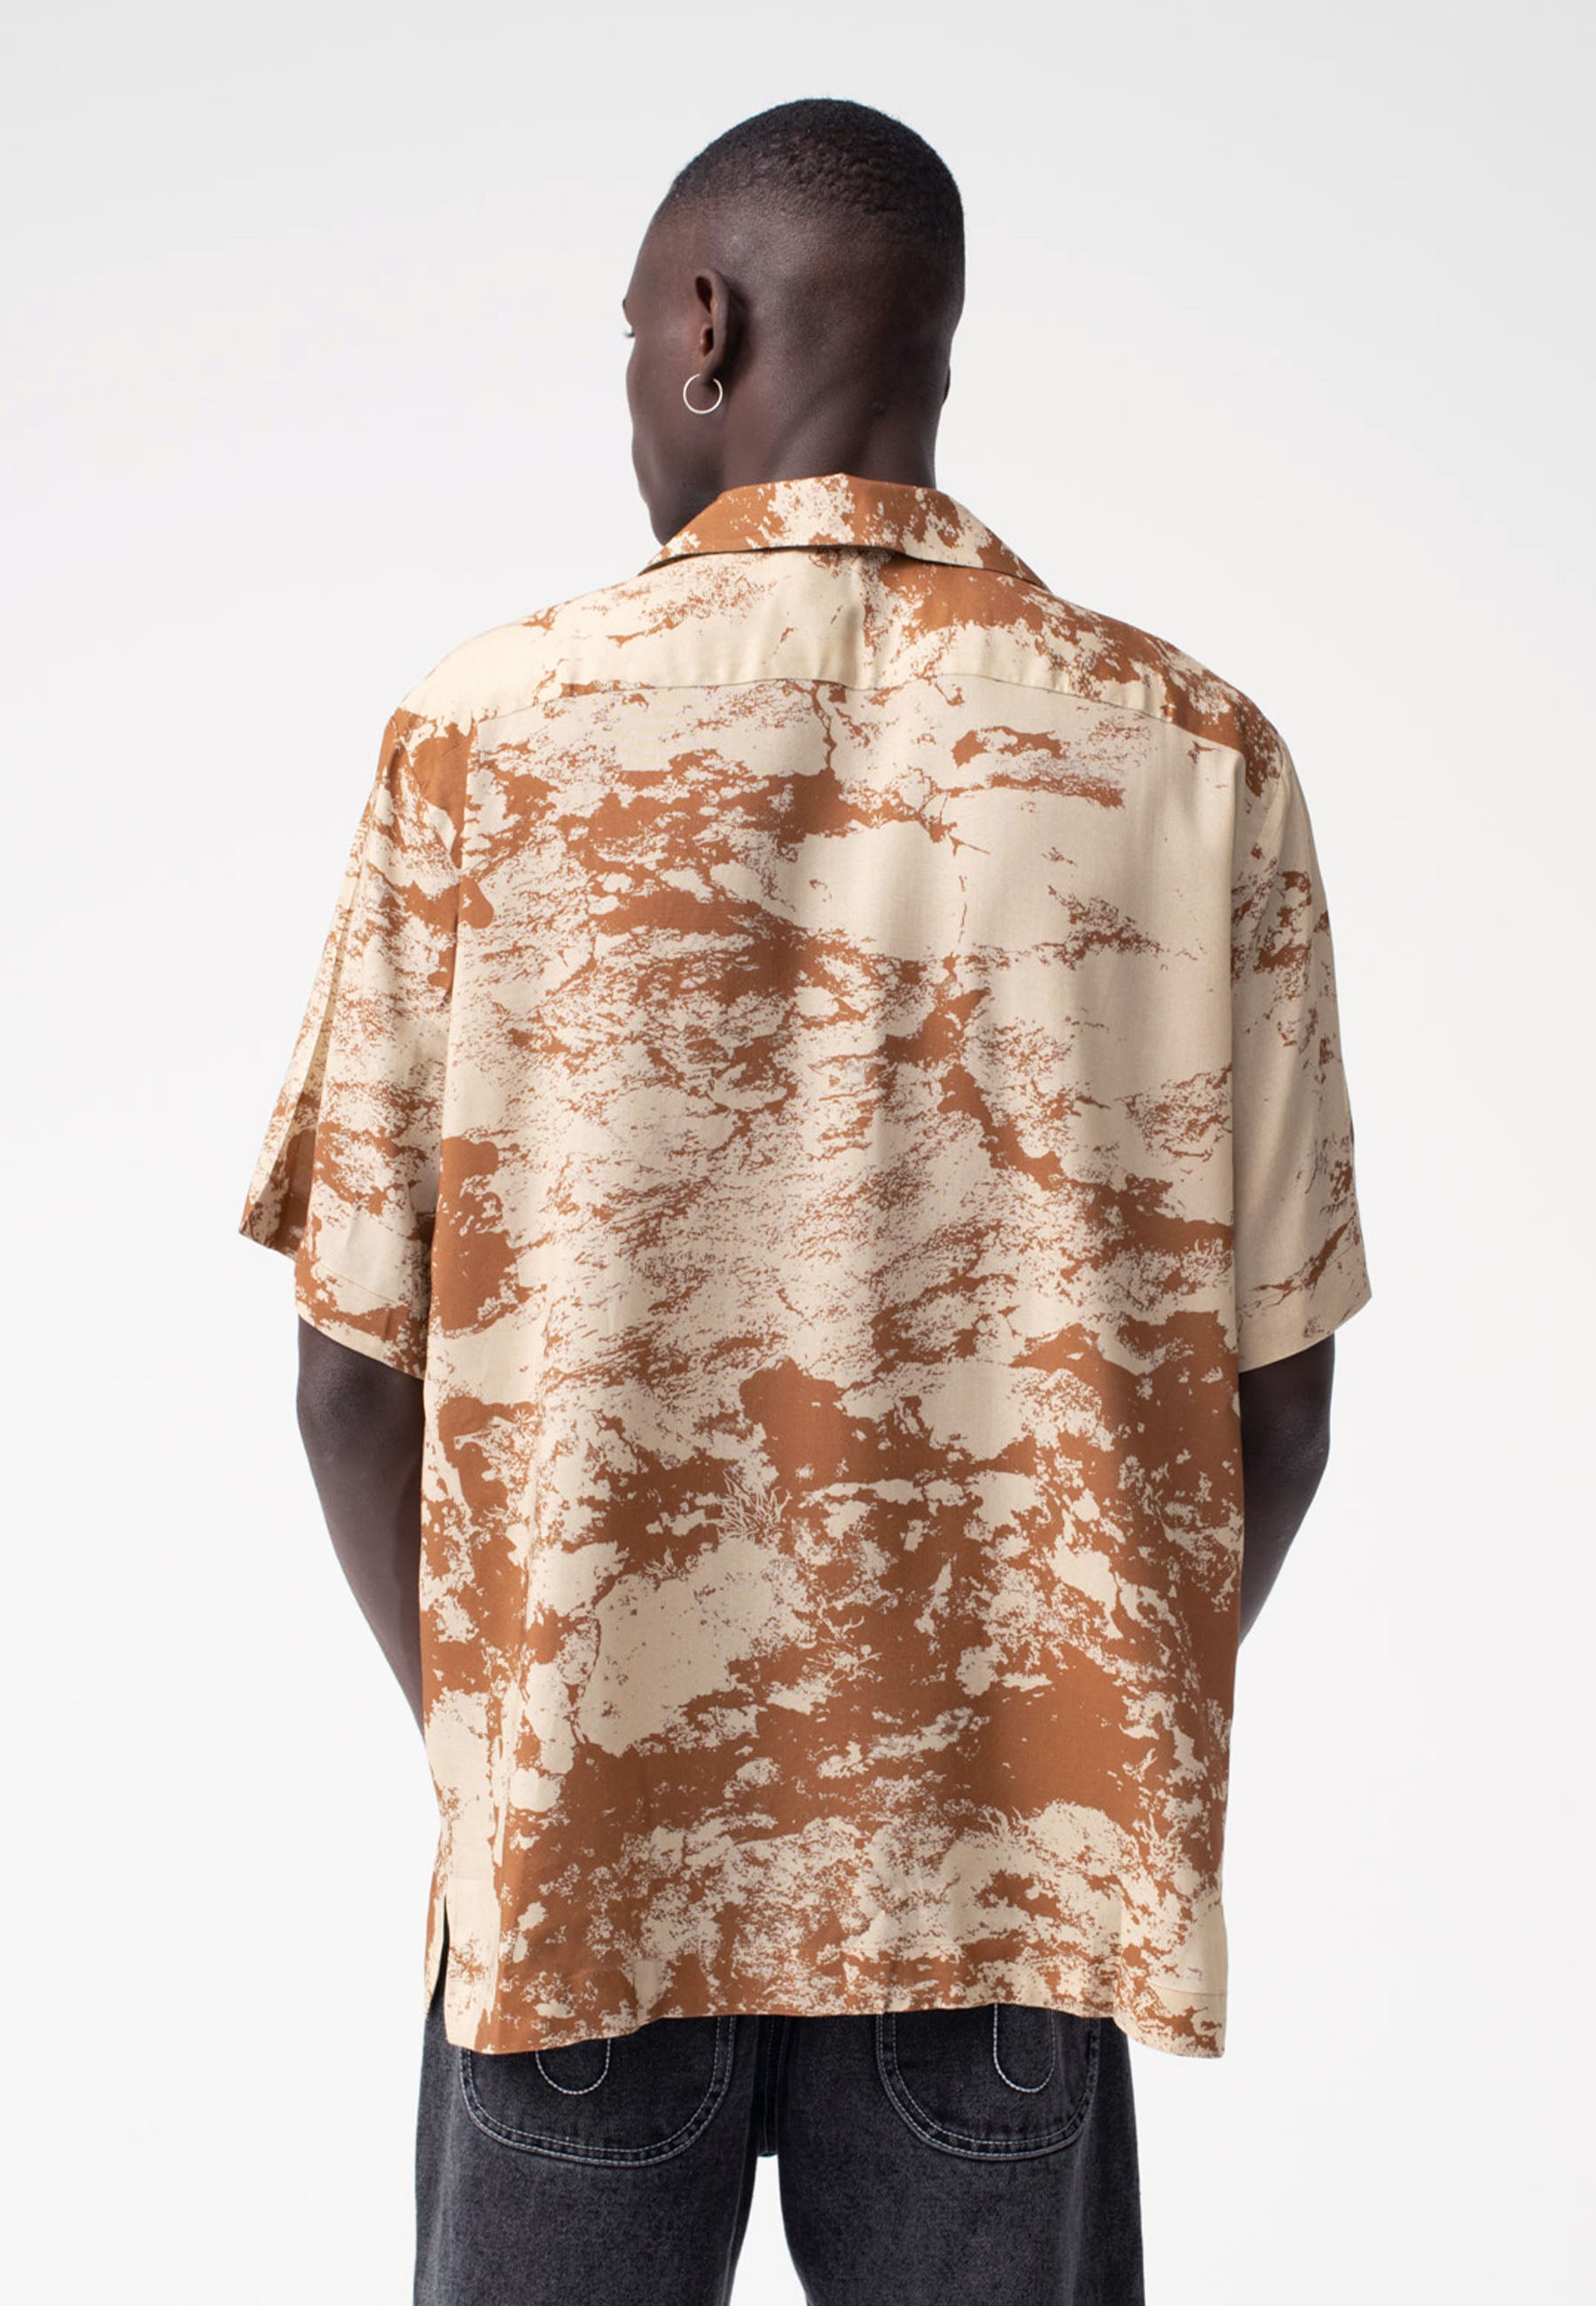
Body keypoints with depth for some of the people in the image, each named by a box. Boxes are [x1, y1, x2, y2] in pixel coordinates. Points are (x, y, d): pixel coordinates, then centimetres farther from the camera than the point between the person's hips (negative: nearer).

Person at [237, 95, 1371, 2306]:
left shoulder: (489, 730, -8)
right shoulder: (1196, 756, -6)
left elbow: (358, 1372, -7)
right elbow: (1267, 1398, -4)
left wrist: (495, 1756, 8)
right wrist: (1087, 1768, 11)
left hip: (578, 1848, 0)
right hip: (1006, 1872, 1)